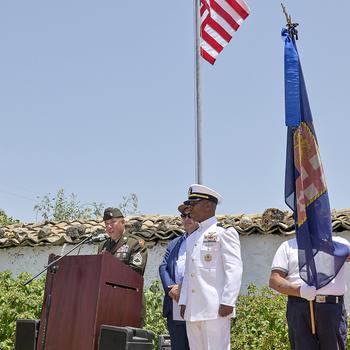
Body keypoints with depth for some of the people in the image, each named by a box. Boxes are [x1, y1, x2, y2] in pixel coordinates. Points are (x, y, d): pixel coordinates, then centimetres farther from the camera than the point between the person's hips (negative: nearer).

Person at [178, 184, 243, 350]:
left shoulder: (225, 232, -1)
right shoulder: (191, 238, 20)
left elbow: (234, 269, -9)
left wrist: (227, 302, -16)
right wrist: (183, 302, 13)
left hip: (216, 309, -7)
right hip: (193, 310, 7)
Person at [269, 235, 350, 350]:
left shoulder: (339, 243, 17)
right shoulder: (288, 246, 14)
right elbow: (274, 280, 4)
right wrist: (300, 290, -12)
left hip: (333, 307, 1)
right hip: (300, 309, 0)